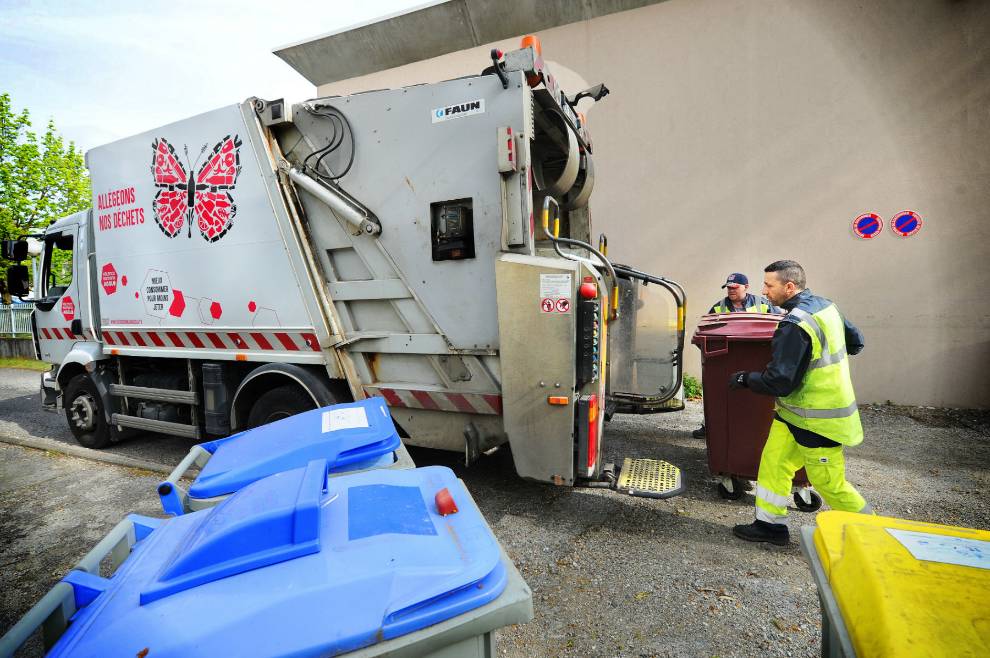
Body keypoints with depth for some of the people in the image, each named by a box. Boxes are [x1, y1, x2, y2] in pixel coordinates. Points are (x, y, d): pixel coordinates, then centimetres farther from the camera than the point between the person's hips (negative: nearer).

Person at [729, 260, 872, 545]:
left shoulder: (794, 326, -27)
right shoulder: (825, 305, 4)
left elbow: (779, 382, -27)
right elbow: (856, 343, 17)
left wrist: (744, 378, -12)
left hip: (818, 420, -10)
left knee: (830, 484, 7)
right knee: (773, 461, 11)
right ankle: (770, 525, 21)